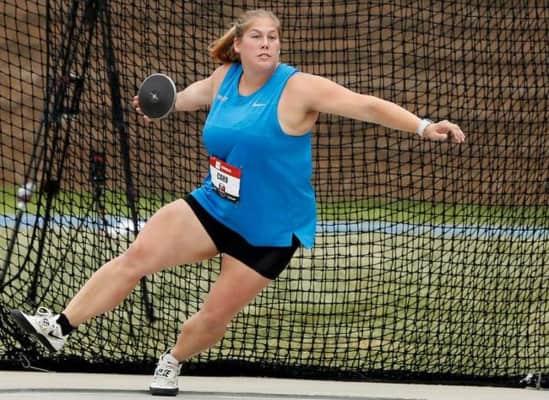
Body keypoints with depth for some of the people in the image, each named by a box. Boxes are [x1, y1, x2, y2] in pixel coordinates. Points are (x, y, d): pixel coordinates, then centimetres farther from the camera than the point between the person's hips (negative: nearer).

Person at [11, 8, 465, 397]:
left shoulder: (298, 88, -20)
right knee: (137, 256, -11)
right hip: (213, 207, 5)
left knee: (215, 315, 2)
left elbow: (367, 105, -26)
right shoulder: (225, 78, -1)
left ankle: (172, 362, 33)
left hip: (270, 232, -5)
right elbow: (197, 92, 24)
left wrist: (423, 126, -38)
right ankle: (60, 328, -9)